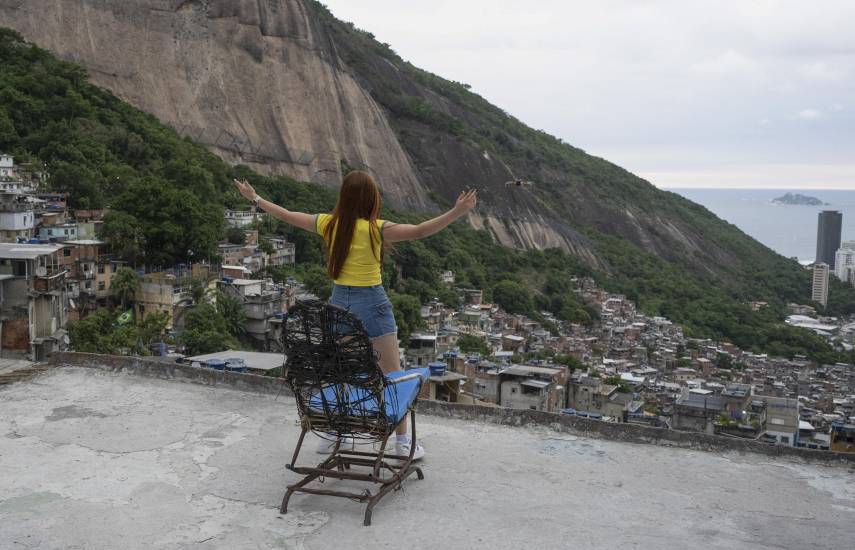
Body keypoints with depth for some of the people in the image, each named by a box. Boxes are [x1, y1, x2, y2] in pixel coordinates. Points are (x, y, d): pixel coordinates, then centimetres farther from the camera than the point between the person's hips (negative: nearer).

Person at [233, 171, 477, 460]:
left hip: (339, 300, 5)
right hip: (372, 303, -5)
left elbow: (287, 215, 9)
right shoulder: (375, 229, -17)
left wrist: (255, 198, 23)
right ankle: (403, 442, 9)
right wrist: (458, 211, -30)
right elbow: (419, 231, -27)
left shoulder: (328, 224, -2)